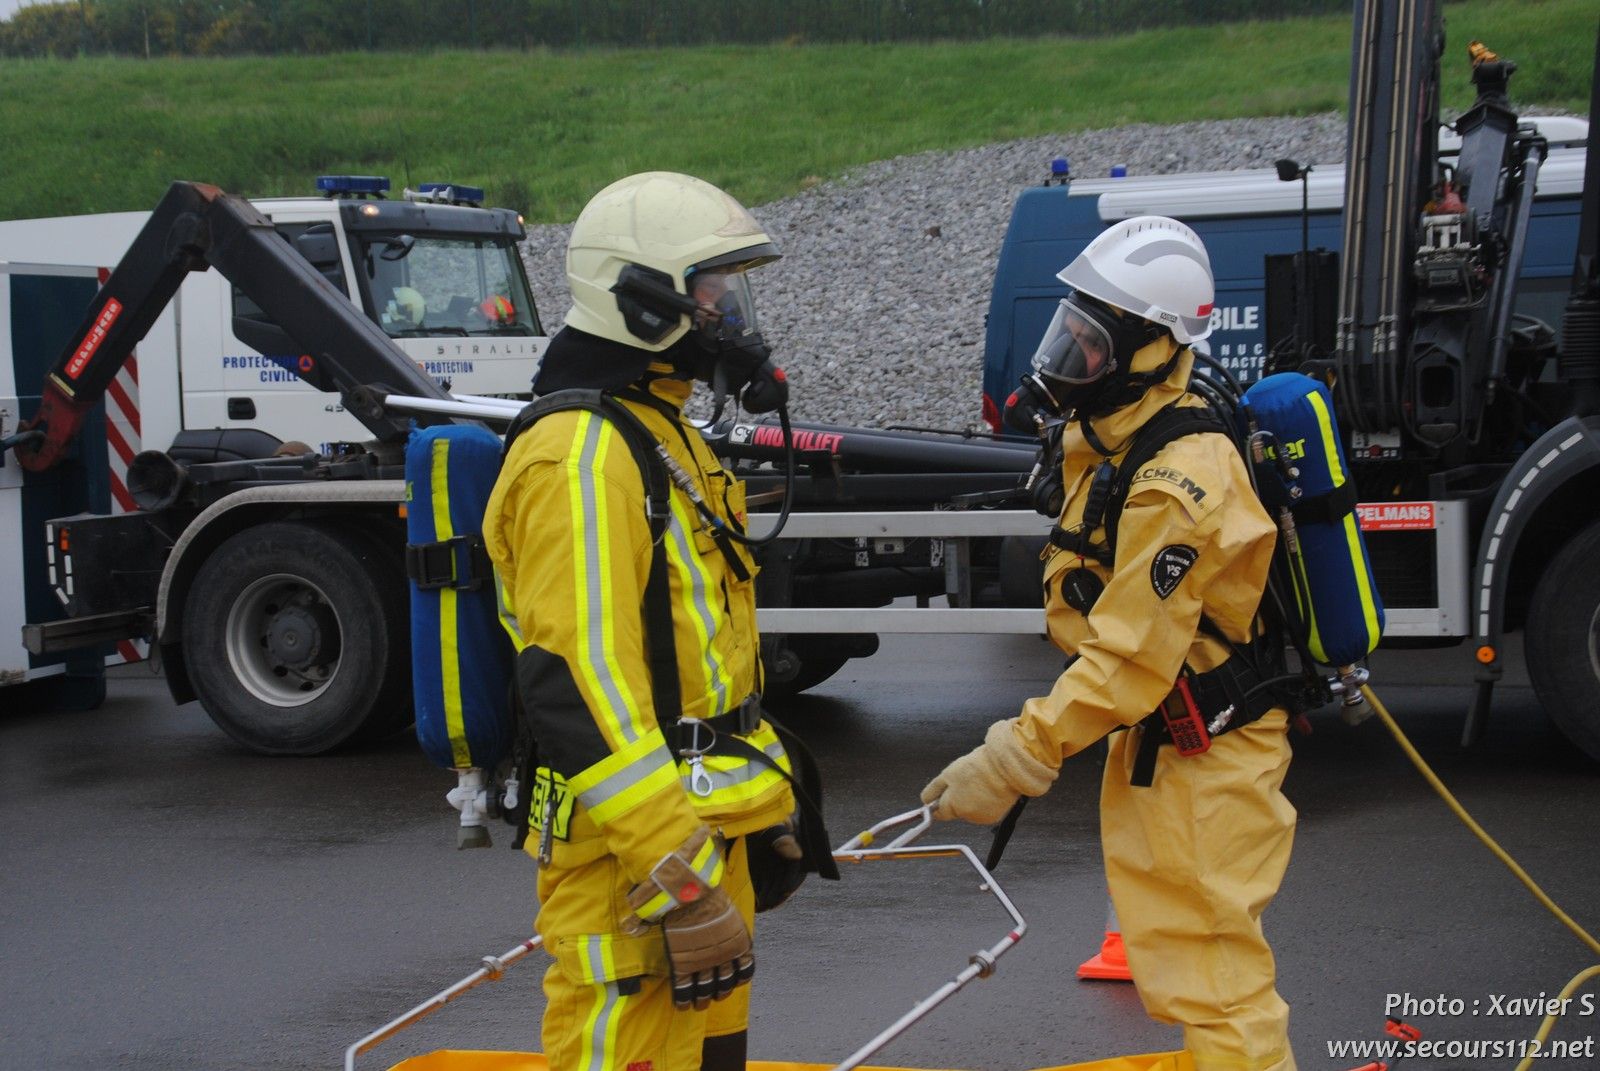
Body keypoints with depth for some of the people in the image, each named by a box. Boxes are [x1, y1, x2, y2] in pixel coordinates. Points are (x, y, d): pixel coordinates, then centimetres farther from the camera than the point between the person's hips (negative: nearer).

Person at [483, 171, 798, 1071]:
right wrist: (682, 881, -28)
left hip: (703, 823, 10)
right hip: (628, 851, -10)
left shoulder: (664, 434, 15)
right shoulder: (582, 456, -19)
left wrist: (762, 803, 24)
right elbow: (577, 686, -26)